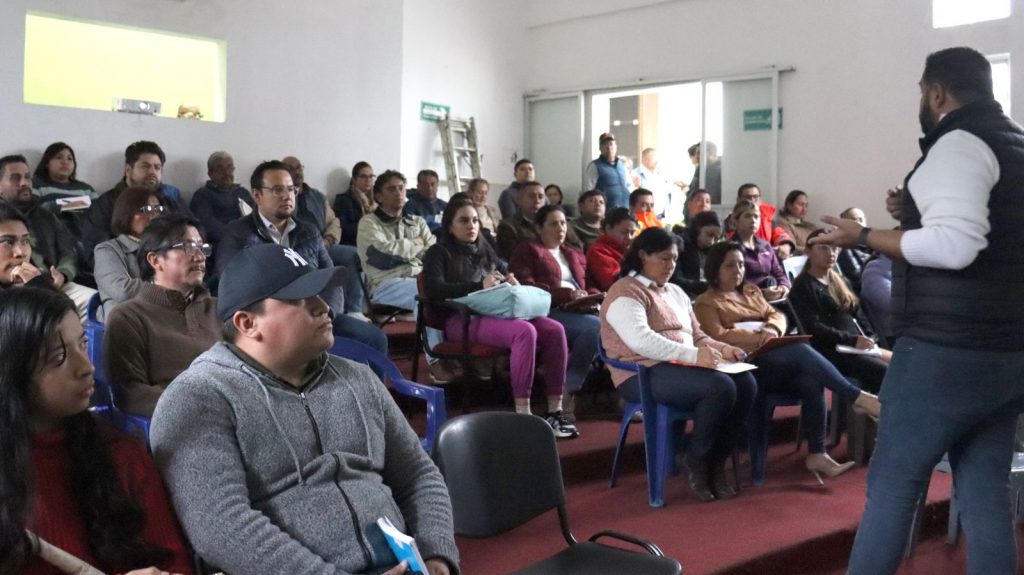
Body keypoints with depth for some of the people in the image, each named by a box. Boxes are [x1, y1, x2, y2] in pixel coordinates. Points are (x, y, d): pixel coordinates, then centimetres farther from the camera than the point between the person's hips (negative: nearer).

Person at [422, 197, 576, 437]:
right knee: (525, 331, -33)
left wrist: (513, 281, 3)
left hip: (497, 313, 6)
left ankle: (554, 410, -19)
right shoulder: (439, 253, 7)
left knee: (555, 330, -19)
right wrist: (479, 286, -20)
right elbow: (434, 289, -10)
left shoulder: (485, 251, 26)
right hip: (462, 318, -6)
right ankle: (523, 414, -32)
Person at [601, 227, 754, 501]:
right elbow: (641, 340, -23)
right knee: (721, 387, -29)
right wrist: (694, 356, -28)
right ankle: (696, 461, -9)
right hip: (644, 375, -8)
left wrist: (720, 348, 1)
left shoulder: (675, 292, 23)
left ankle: (716, 462, -7)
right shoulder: (625, 293, -7)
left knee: (745, 383, -17)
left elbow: (696, 335, 24)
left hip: (683, 366, 8)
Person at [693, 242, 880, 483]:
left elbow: (776, 315, 18)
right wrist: (758, 337, -16)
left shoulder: (751, 291, 28)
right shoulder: (706, 302, 6)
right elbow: (717, 337, -9)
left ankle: (817, 453, -27)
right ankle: (858, 397, -26)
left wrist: (772, 330, -7)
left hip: (781, 361, 6)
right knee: (801, 350, -30)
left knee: (811, 380, -27)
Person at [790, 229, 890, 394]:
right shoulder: (803, 286, 0)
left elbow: (859, 316, 22)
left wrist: (868, 339, 1)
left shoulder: (840, 281, 25)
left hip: (859, 346, 8)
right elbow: (813, 328, -12)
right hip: (830, 351, -8)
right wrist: (852, 340, -21)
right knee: (886, 373, -25)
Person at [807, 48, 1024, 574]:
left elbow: (954, 247, -23)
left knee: (892, 485, 0)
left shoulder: (958, 143, -11)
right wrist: (917, 214, 18)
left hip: (946, 351, -9)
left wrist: (864, 237, -14)